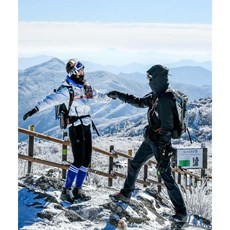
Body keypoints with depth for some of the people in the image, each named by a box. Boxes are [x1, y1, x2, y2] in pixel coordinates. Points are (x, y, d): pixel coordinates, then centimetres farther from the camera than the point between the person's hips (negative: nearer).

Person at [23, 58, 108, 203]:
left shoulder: (86, 86, 8)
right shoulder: (67, 89, -15)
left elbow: (98, 95, 26)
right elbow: (51, 100, -29)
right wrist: (36, 109, -41)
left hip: (87, 126, 7)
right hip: (75, 127, -7)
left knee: (86, 160, 7)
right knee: (78, 161, -11)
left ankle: (78, 190, 17)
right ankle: (66, 191, -2)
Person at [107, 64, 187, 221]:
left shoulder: (165, 100, -25)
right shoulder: (156, 97, 4)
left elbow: (167, 128, -27)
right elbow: (139, 102, 23)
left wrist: (164, 154, -29)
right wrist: (119, 96, 23)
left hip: (160, 144, -10)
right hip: (150, 141, 10)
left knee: (167, 177, -7)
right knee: (134, 165, 22)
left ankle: (181, 211, 1)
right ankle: (126, 194, 41)